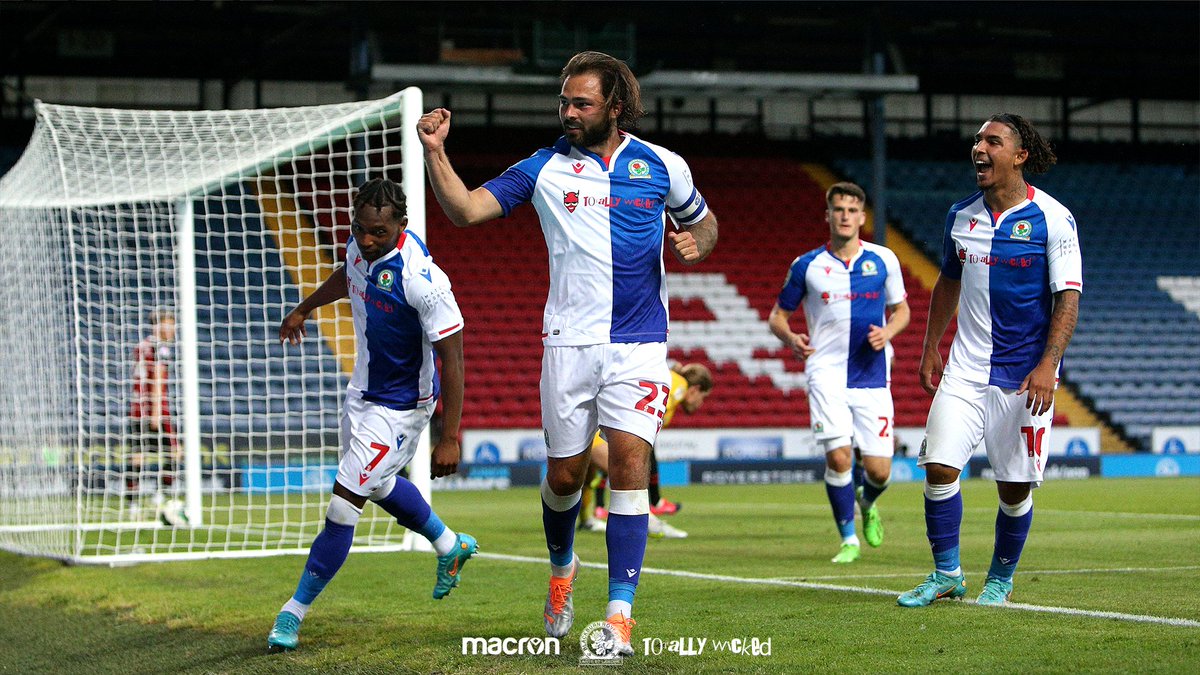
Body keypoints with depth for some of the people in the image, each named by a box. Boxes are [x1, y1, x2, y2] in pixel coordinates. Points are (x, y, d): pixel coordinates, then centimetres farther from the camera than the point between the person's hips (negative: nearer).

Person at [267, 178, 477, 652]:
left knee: (343, 505, -8)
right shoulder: (361, 245, -8)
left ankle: (295, 611, 4)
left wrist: (449, 438, -26)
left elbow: (452, 358, -26)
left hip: (399, 406, -9)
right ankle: (451, 546, 51)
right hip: (362, 393, 9)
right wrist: (304, 309, 35)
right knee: (378, 486, 27)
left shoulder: (422, 279, -31)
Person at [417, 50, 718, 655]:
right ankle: (562, 567, 37)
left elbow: (703, 221, 20)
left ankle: (620, 614, -12)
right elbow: (465, 209, -3)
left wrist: (696, 244, -3)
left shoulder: (661, 166, 5)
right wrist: (434, 151, -16)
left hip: (639, 344, -1)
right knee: (564, 473, 5)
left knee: (629, 462, -14)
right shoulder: (545, 168, 3)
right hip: (569, 342, 1)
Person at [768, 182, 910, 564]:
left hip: (872, 375, 1)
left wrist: (887, 332, -6)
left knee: (878, 470, -1)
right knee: (838, 456, -16)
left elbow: (901, 309, 16)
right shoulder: (807, 266, 2)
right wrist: (791, 339, -12)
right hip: (826, 372, -1)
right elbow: (777, 315, 11)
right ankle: (849, 539, 2)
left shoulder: (883, 260, 5)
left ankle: (867, 504, 36)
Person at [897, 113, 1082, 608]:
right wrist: (930, 348, 18)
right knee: (939, 466, -8)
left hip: (1025, 375, -4)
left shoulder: (1053, 218, -8)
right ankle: (946, 575, 7)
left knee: (1015, 487, 0)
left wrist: (1048, 365, -19)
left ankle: (1000, 581, 20)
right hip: (965, 368, 4)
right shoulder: (961, 215, 8)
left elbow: (1068, 297, -10)